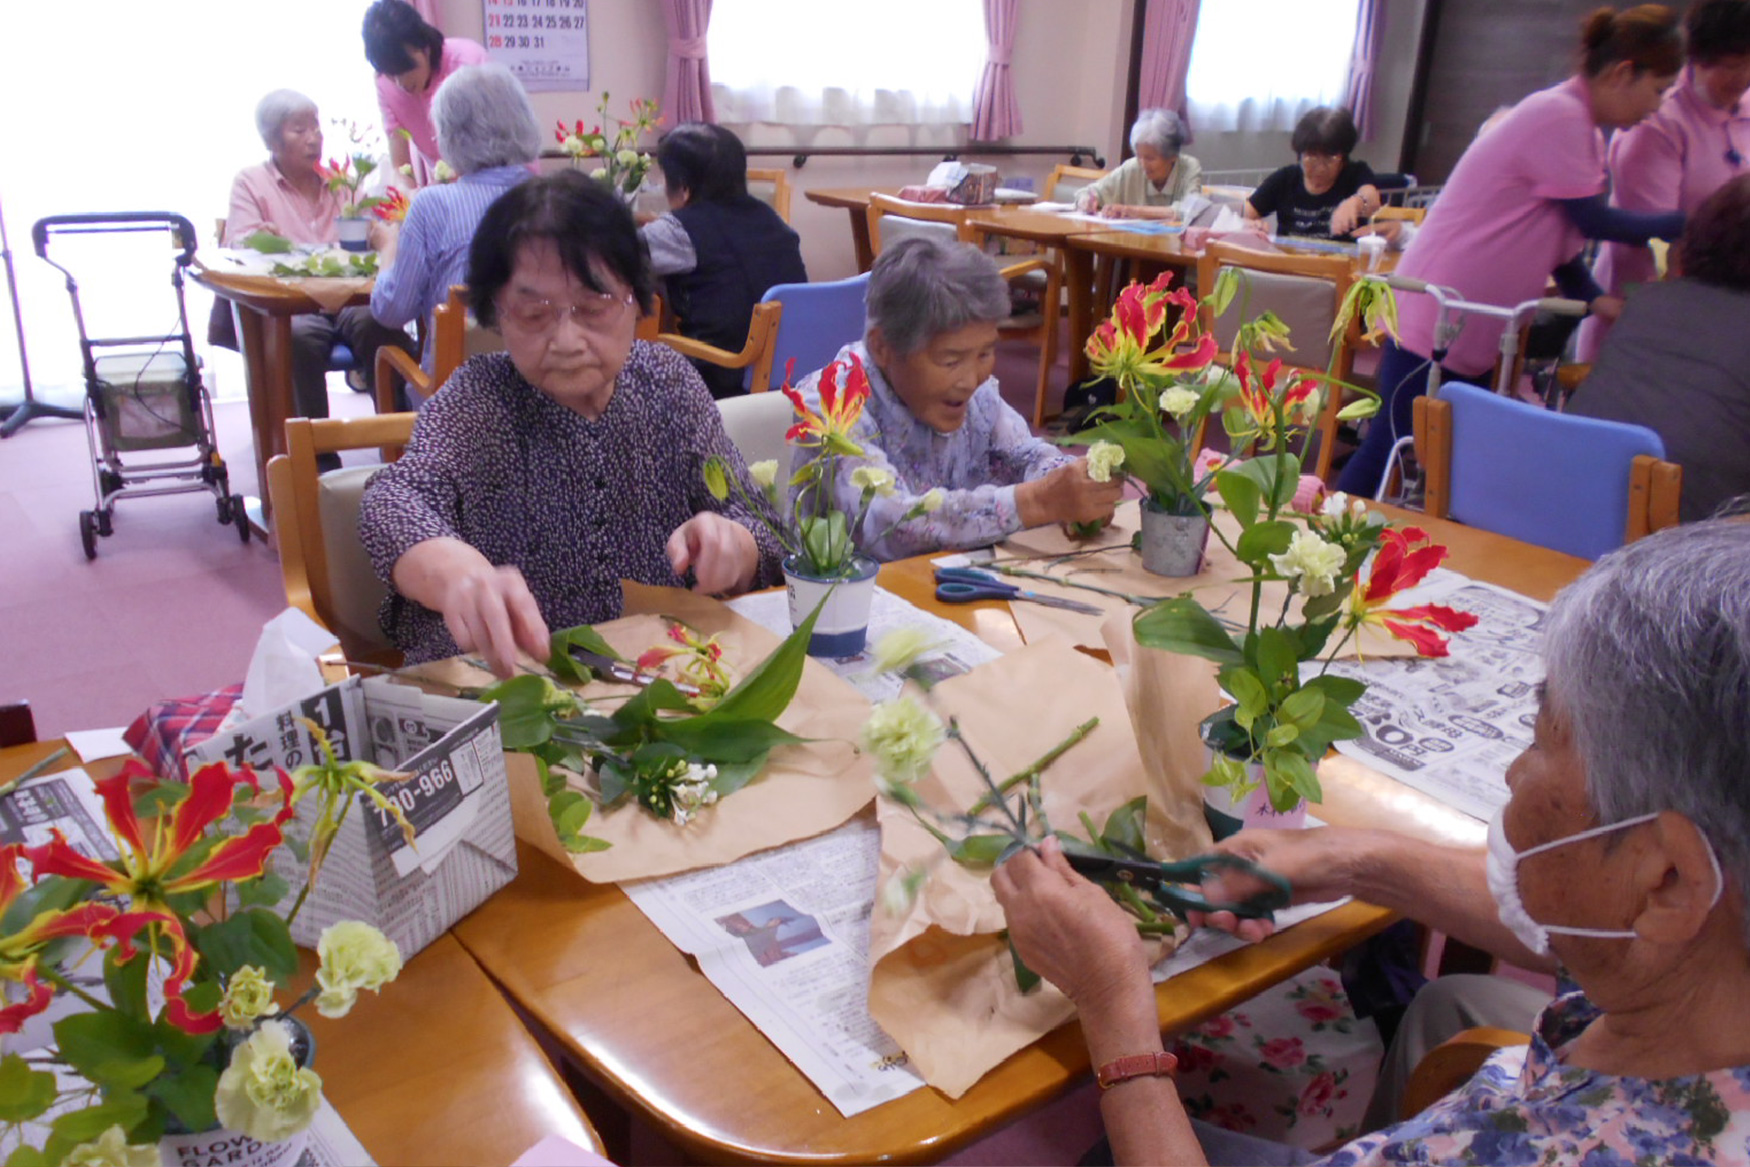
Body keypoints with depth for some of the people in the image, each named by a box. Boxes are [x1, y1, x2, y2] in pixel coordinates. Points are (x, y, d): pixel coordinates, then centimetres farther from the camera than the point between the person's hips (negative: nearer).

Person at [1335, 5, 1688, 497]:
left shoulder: (1575, 125, 15)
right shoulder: (1558, 117, -16)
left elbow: (1560, 234, 17)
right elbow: (1593, 221, -11)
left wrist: (1592, 296, 3)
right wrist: (1685, 224, 1)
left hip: (1473, 334, 10)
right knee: (1391, 451, -6)